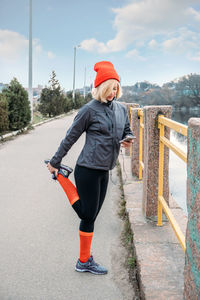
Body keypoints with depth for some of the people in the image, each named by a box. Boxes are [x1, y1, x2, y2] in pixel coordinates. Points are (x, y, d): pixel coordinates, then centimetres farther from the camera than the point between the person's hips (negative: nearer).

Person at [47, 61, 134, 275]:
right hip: (88, 169, -6)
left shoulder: (121, 109, 10)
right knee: (88, 214, -1)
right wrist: (55, 162, 1)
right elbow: (70, 137, -4)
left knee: (91, 215, 13)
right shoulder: (90, 109, -9)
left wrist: (128, 140, -1)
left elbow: (127, 131, 23)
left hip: (104, 171, 6)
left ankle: (84, 262, 26)